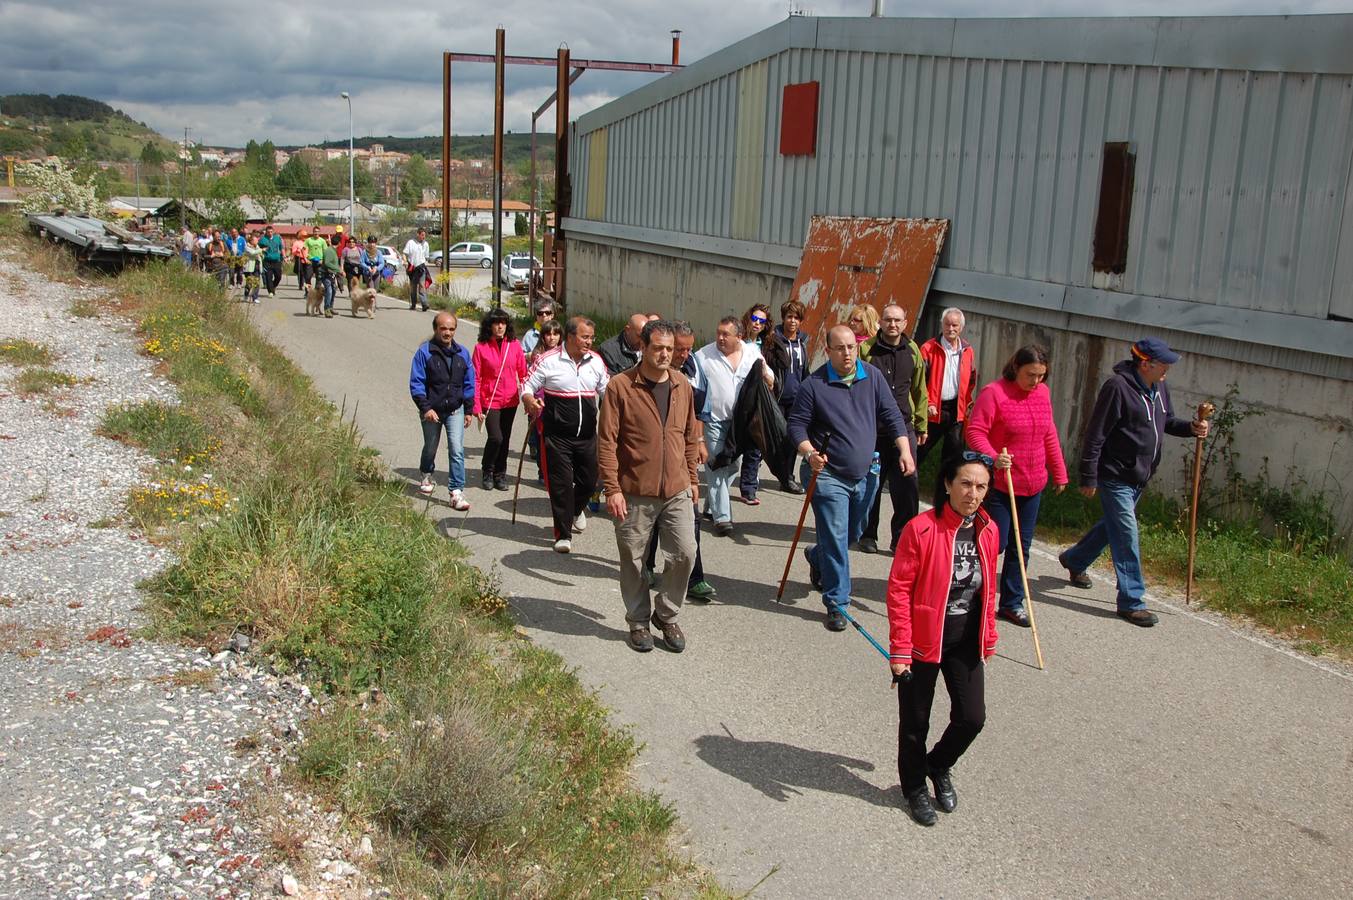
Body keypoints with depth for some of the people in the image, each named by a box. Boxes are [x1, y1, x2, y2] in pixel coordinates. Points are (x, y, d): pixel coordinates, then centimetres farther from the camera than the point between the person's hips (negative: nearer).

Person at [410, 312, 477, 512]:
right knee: (430, 448, 19)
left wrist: (469, 410, 7)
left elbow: (469, 383, 8)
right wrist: (425, 408, -19)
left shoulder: (462, 353, 0)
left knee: (457, 450, -13)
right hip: (431, 411, -1)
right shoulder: (424, 352, -11)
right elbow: (416, 383, -11)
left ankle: (456, 492, -11)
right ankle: (427, 476, 48)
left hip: (455, 410, 1)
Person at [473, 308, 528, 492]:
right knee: (495, 438, -12)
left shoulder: (514, 345, 1)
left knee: (505, 439, 10)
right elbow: (476, 379, -4)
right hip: (490, 400, -3)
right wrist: (476, 406, -8)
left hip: (510, 401, 3)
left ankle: (500, 475, 26)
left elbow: (523, 373, 6)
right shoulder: (481, 347, -6)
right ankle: (488, 474, 10)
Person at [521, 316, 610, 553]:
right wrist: (529, 401, -26)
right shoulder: (549, 361, -9)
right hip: (556, 434, -4)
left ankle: (576, 510, 46)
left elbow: (606, 389, 15)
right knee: (561, 483, -3)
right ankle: (563, 534, 8)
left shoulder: (596, 361, 4)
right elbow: (528, 386, -5)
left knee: (589, 480, 14)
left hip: (587, 435, 4)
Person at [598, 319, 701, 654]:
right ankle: (638, 622, 26)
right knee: (633, 560, 7)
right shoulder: (620, 386, -9)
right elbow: (606, 441, -10)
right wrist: (612, 488, -13)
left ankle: (666, 614, 22)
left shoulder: (683, 386, 6)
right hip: (634, 492, -4)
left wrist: (692, 479, 15)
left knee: (685, 553, 1)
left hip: (677, 490, 4)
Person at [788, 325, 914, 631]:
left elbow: (891, 416, 5)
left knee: (853, 534, 20)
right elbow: (797, 425, -5)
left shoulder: (873, 377, 2)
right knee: (835, 540, -6)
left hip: (865, 474, 5)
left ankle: (817, 558, 50)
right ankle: (836, 603, 4)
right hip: (829, 476, -5)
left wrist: (905, 451, -7)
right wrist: (810, 453, -23)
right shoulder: (814, 384, -10)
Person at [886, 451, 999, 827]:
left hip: (966, 642, 5)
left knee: (972, 717, 5)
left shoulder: (987, 531, -1)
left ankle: (939, 766, 36)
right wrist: (900, 650, -16)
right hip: (924, 640, -4)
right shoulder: (921, 529, -19)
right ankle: (914, 786, 36)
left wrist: (988, 638, 14)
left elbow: (988, 589, 11)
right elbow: (898, 591, -16)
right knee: (915, 721, 10)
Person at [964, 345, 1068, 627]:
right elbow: (974, 432, -18)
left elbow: (1049, 435, 16)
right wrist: (993, 457, -34)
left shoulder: (1043, 393, 7)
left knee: (1021, 546, 11)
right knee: (995, 542, -4)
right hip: (999, 484, -6)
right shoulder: (993, 392, -14)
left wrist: (1059, 473, 18)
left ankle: (1012, 603, 22)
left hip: (1033, 485, 6)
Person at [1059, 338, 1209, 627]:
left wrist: (1191, 427, -2)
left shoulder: (1158, 388, 7)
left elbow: (1167, 422, 21)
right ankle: (1131, 602, 0)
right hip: (1116, 476, -9)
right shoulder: (1118, 386, -20)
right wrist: (1088, 477, -18)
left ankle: (1074, 560, 45)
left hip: (1139, 477, 9)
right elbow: (1095, 434, -19)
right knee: (1126, 536, -7)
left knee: (1112, 526, 23)